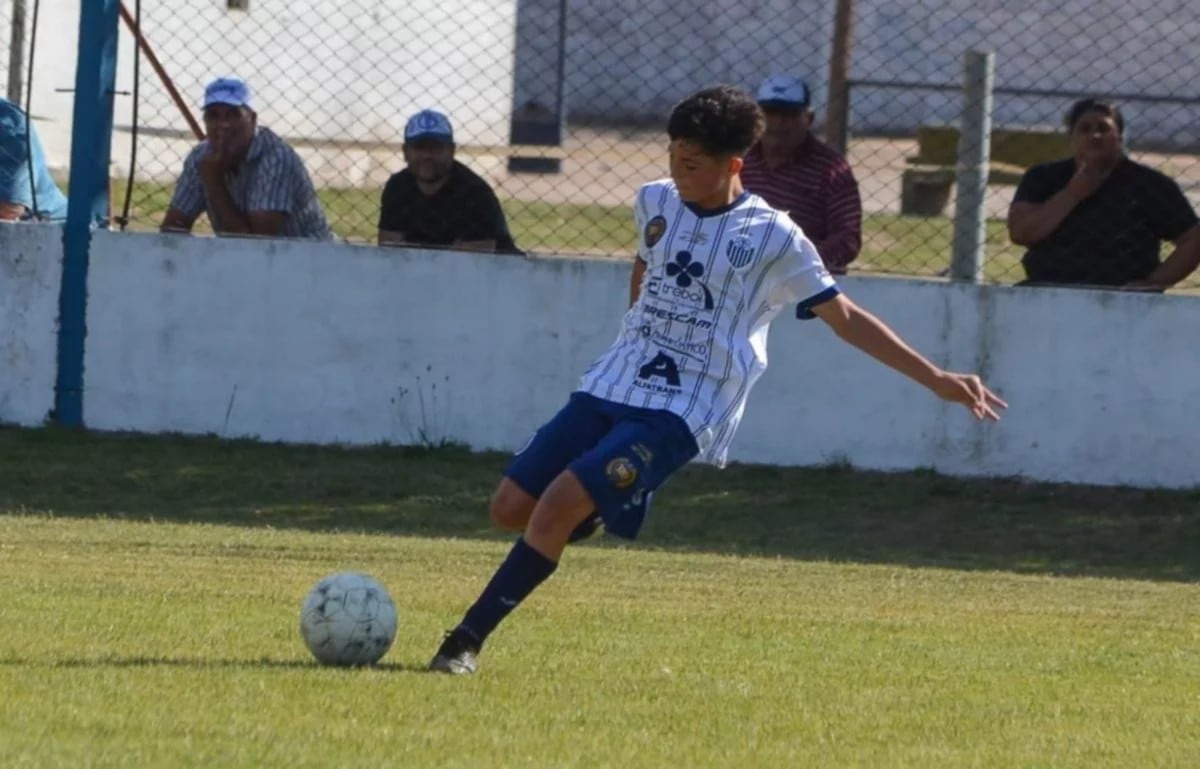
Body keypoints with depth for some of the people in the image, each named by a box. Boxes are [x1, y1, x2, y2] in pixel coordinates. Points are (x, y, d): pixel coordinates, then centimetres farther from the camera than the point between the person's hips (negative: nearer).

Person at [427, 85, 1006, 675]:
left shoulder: (773, 239, -6)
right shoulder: (655, 202, 8)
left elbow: (846, 318, -2)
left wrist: (936, 381, -5)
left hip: (682, 413, -6)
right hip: (610, 385, 6)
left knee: (560, 503, -23)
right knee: (511, 506, -1)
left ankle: (469, 638, -16)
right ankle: (592, 522, 30)